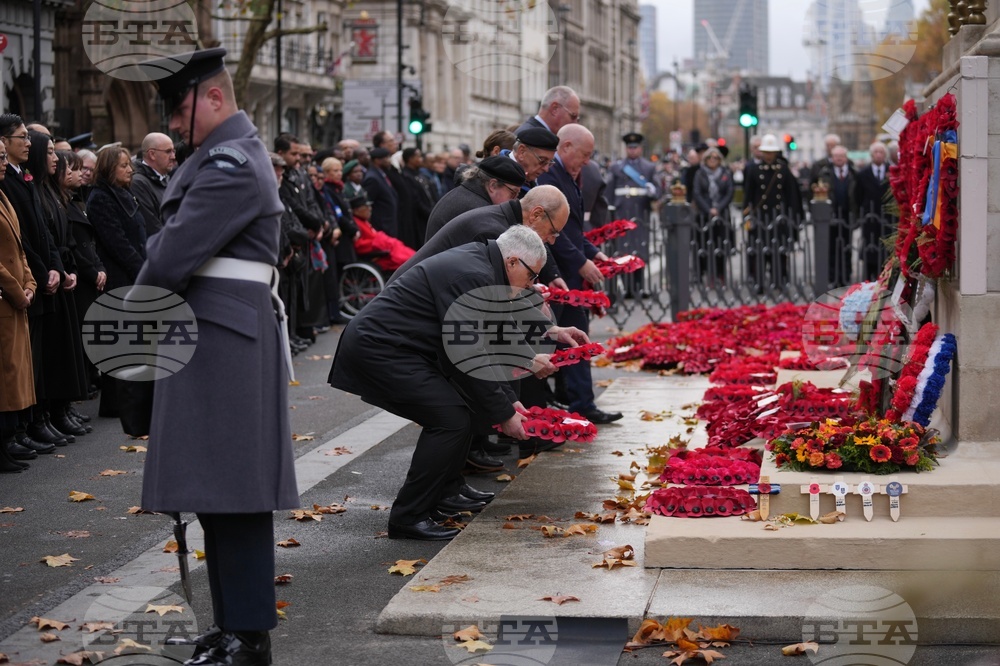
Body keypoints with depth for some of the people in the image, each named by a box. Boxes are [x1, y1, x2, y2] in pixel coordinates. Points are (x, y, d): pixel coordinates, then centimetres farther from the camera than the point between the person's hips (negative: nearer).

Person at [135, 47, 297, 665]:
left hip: (221, 342, -10)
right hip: (217, 340, 10)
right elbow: (174, 241, 16)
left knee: (231, 493, -6)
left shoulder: (231, 164, -15)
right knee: (221, 493, 13)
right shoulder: (233, 152, 18)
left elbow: (173, 256, -19)